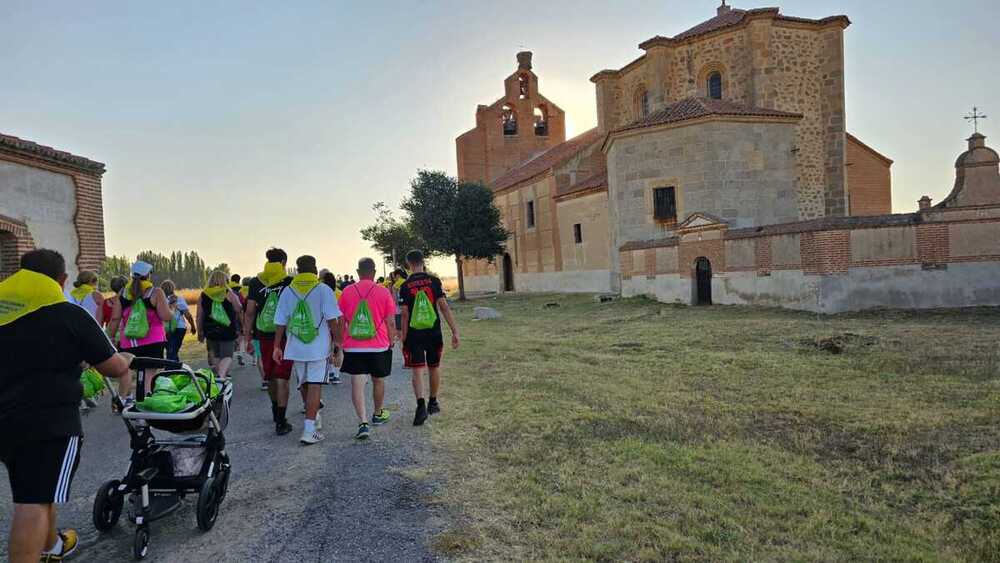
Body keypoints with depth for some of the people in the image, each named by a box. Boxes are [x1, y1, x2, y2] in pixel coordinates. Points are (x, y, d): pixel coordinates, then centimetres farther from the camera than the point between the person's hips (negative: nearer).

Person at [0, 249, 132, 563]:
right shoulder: (70, 315, -9)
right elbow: (115, 368, -4)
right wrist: (126, 360, 18)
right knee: (35, 502, -5)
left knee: (36, 491, 25)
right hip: (47, 420, -7)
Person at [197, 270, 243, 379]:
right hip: (227, 329, -4)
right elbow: (239, 309, -2)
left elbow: (199, 316, 5)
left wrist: (200, 332, 13)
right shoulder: (228, 293, -6)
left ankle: (219, 375, 28)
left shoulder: (204, 295, 4)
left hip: (210, 330, 4)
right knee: (227, 355, -3)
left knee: (216, 355, 20)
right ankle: (222, 376, -25)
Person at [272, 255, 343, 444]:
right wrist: (337, 345, -2)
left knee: (304, 385, 19)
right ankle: (309, 429, -8)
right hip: (319, 347, -4)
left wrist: (277, 347, 13)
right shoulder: (324, 290, -6)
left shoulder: (287, 291, 5)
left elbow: (280, 323, 6)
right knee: (315, 385, -3)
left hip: (296, 348, 4)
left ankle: (313, 417, 37)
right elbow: (333, 321, -9)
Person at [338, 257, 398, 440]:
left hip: (353, 347, 0)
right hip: (379, 346, 0)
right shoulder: (383, 292, -5)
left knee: (357, 384, 0)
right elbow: (390, 322, -2)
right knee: (378, 381, 18)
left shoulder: (347, 292, -1)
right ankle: (378, 414, 37)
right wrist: (391, 342, 13)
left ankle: (363, 423, -11)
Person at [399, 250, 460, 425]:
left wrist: (404, 338, 1)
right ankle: (433, 403, 29)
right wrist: (455, 331, -6)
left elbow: (405, 314, -5)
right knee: (434, 367, 17)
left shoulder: (405, 286, -3)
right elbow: (444, 307, -6)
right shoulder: (434, 280, -1)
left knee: (417, 370, -2)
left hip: (414, 334, -2)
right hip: (434, 332, 2)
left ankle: (421, 405, -19)